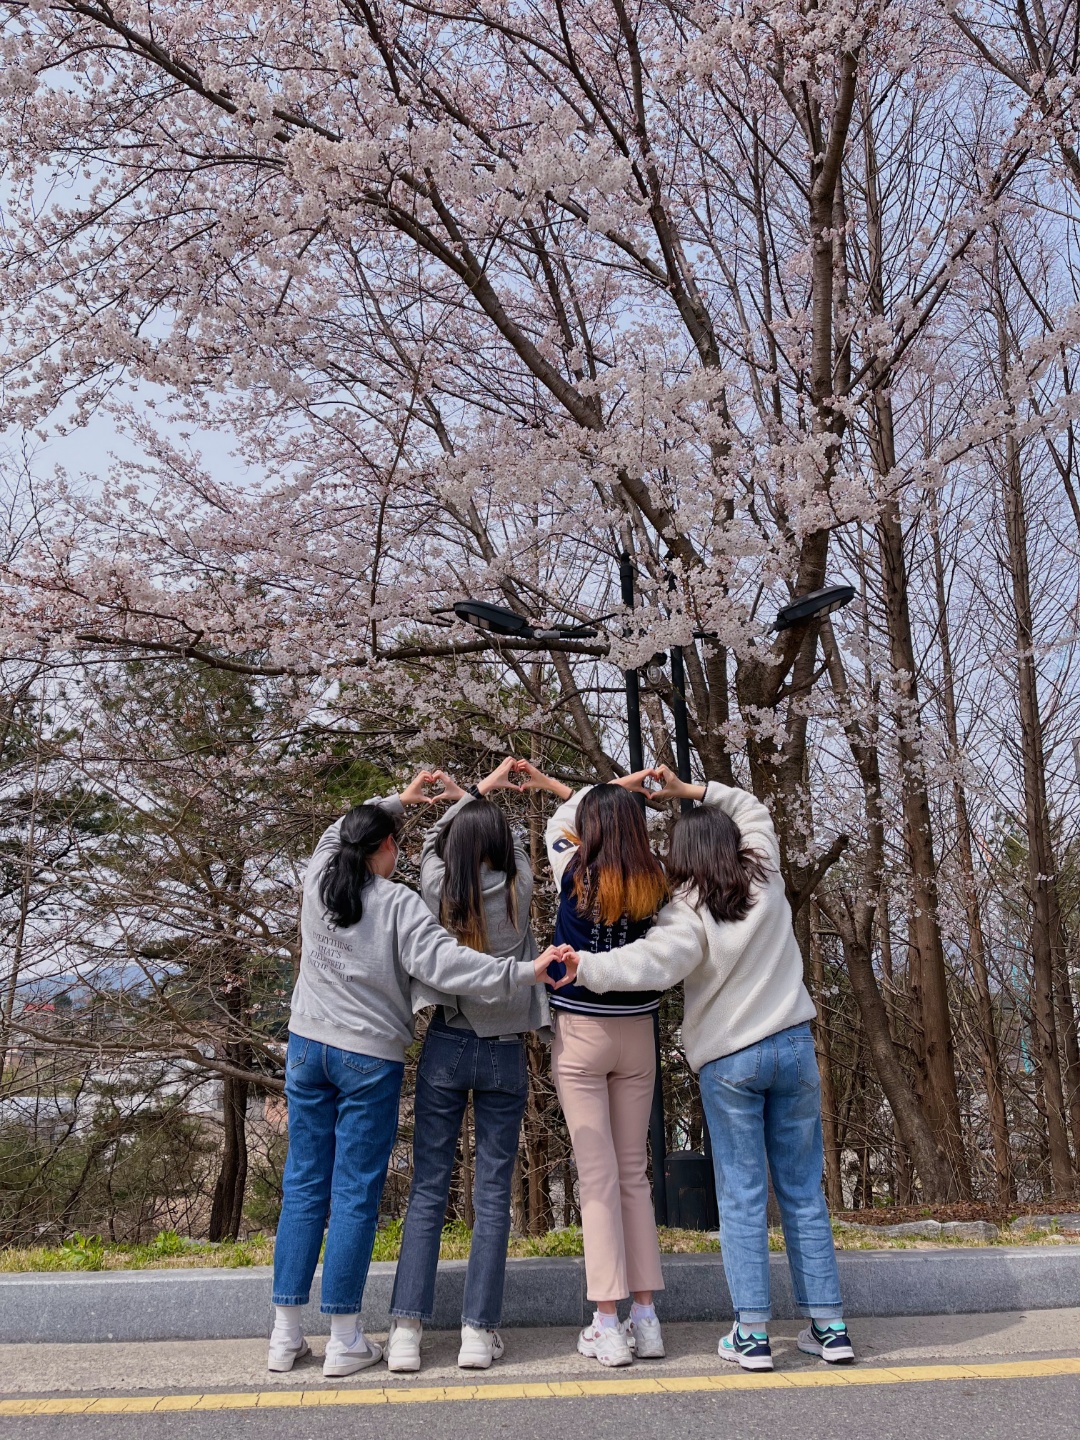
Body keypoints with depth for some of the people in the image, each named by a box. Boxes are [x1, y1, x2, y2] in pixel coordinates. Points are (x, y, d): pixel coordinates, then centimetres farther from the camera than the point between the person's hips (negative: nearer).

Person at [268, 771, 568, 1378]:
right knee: (356, 1195, 3)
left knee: (303, 1186, 12)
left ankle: (286, 1333, 19)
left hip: (307, 1047, 5)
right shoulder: (400, 905, -13)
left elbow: (337, 832, 23)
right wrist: (523, 973, -26)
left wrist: (398, 801, 28)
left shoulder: (318, 879, 2)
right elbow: (443, 962, -25)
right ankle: (345, 1340, 12)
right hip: (370, 1059, -5)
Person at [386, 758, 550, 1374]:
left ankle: (407, 1330, 7)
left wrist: (476, 794, 21)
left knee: (428, 1189, 7)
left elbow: (438, 840, 14)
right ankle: (480, 1331, 9)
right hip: (505, 1053, 0)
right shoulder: (519, 891, -8)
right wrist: (482, 800, 22)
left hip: (446, 1047, 1)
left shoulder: (437, 887, -6)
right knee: (494, 1194, 6)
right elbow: (511, 848, 14)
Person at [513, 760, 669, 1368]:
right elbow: (624, 829, 17)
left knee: (598, 1178, 1)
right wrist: (615, 798, 12)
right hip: (638, 1033, 3)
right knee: (635, 1173, 13)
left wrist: (607, 790, 13)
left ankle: (608, 1326, 5)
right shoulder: (654, 884, -4)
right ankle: (646, 1318, 17)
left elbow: (561, 823, 9)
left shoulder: (576, 874, -10)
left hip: (581, 1033, -3)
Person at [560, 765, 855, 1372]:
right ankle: (829, 1326, 16)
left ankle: (752, 1333, 6)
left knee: (742, 1198, 5)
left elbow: (655, 963, -30)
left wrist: (585, 965, -33)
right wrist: (695, 790, 15)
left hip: (728, 1061, -4)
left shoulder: (690, 912, -12)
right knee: (804, 1192, 11)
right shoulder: (766, 880, 1)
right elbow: (754, 809, 19)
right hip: (794, 1048, 4)